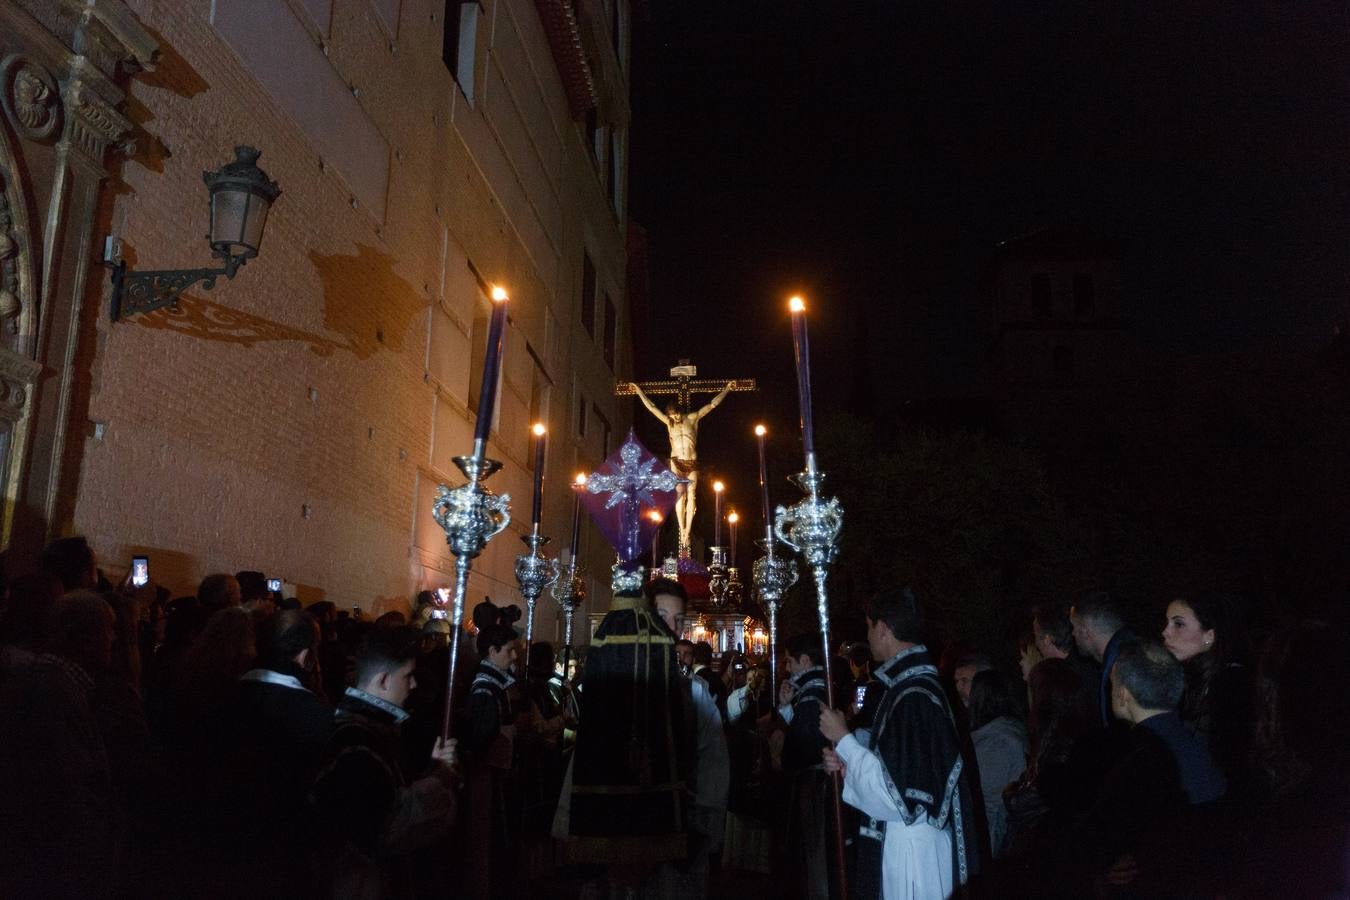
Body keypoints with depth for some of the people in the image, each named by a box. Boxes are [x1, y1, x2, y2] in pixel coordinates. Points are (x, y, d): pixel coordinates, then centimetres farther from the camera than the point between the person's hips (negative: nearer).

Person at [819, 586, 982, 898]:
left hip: (911, 860, -9)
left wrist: (843, 739, -16)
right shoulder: (912, 685, 6)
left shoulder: (914, 698, -24)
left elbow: (897, 794, -24)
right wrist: (848, 764, 5)